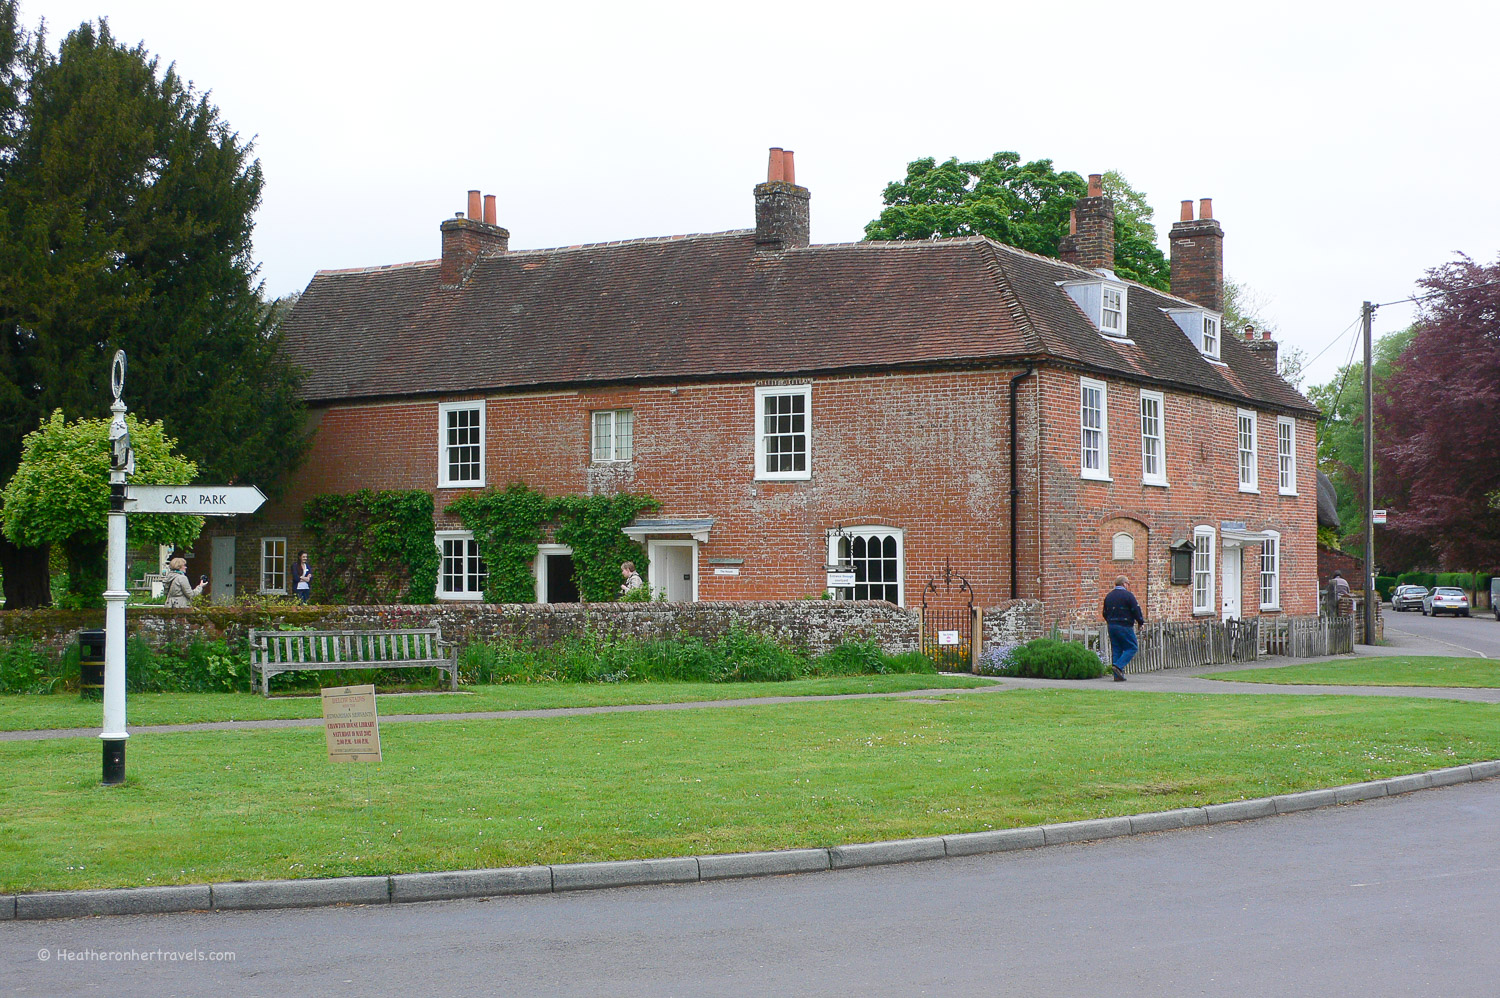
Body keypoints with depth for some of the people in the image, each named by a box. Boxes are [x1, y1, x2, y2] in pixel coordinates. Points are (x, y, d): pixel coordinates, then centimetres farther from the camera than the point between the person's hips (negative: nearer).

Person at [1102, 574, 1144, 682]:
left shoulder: (1109, 596, 12)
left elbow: (1105, 613, 17)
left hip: (1111, 626, 7)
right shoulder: (1128, 595, -9)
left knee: (1117, 649, 10)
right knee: (1131, 648, 2)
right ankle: (1118, 666, -16)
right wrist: (1141, 621, 5)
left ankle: (1117, 675, 6)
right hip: (1125, 626, -7)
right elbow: (1136, 611, -10)